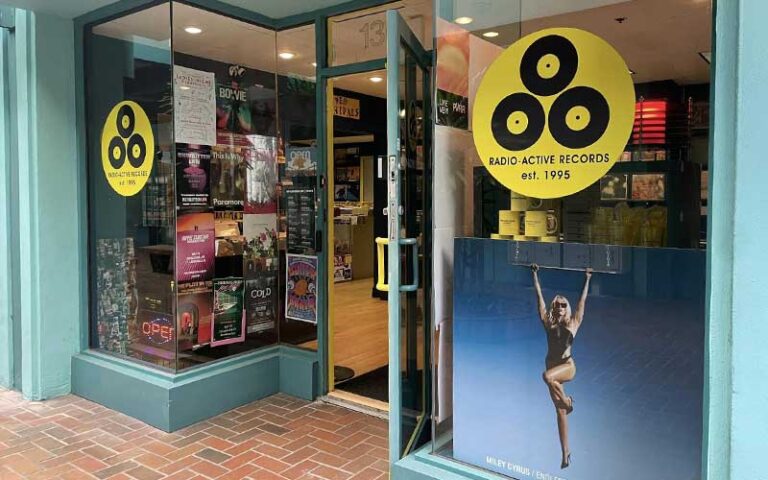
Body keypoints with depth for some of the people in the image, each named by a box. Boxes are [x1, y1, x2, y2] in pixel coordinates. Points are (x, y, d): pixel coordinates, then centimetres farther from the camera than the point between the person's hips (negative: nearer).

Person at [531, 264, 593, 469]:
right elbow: (540, 297, 8)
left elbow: (582, 301, 6)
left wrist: (587, 279, 10)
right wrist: (535, 276, 11)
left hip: (567, 366, -3)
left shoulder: (572, 324, 3)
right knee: (560, 412, 5)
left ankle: (566, 400, -8)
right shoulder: (548, 323, 6)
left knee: (547, 376, -35)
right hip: (553, 367, 3)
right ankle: (566, 452, 12)